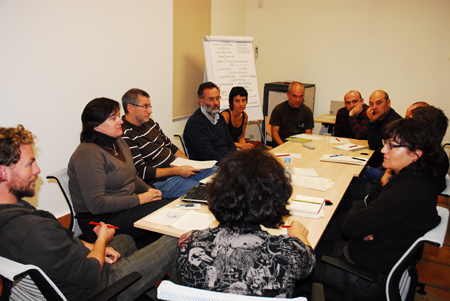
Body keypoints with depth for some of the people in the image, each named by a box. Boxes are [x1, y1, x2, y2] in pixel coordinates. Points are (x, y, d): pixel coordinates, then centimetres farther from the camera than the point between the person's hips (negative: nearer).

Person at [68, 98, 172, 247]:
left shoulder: (119, 142, 10)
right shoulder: (88, 154, -19)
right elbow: (97, 204, -23)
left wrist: (148, 190, 2)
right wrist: (138, 199, -19)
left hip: (127, 205, 9)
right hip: (101, 220, -9)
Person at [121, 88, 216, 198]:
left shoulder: (150, 123, 11)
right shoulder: (125, 136, -16)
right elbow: (142, 172, -19)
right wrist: (177, 171, -20)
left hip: (177, 167, 9)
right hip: (159, 181, -9)